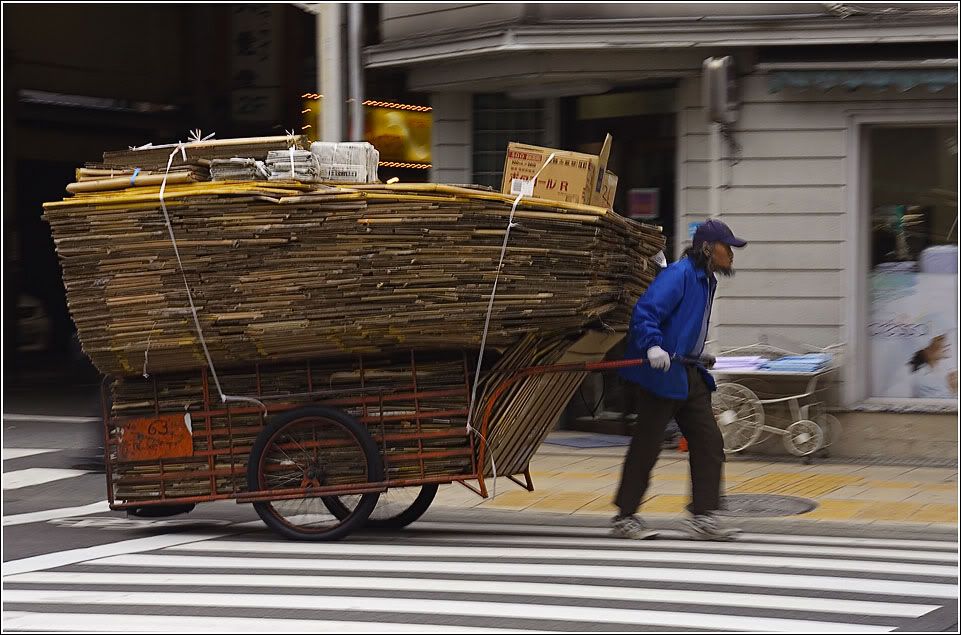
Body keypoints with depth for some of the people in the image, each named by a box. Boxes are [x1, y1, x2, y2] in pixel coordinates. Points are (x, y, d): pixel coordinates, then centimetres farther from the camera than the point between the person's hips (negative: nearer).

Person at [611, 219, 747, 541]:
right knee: (646, 446, -1)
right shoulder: (678, 275, -15)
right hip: (661, 374, -10)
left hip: (689, 374, 10)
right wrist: (652, 346, -38)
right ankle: (624, 517, 9)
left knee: (708, 441, 3)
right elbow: (644, 312, -25)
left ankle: (702, 517, 4)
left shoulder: (706, 281, 15)